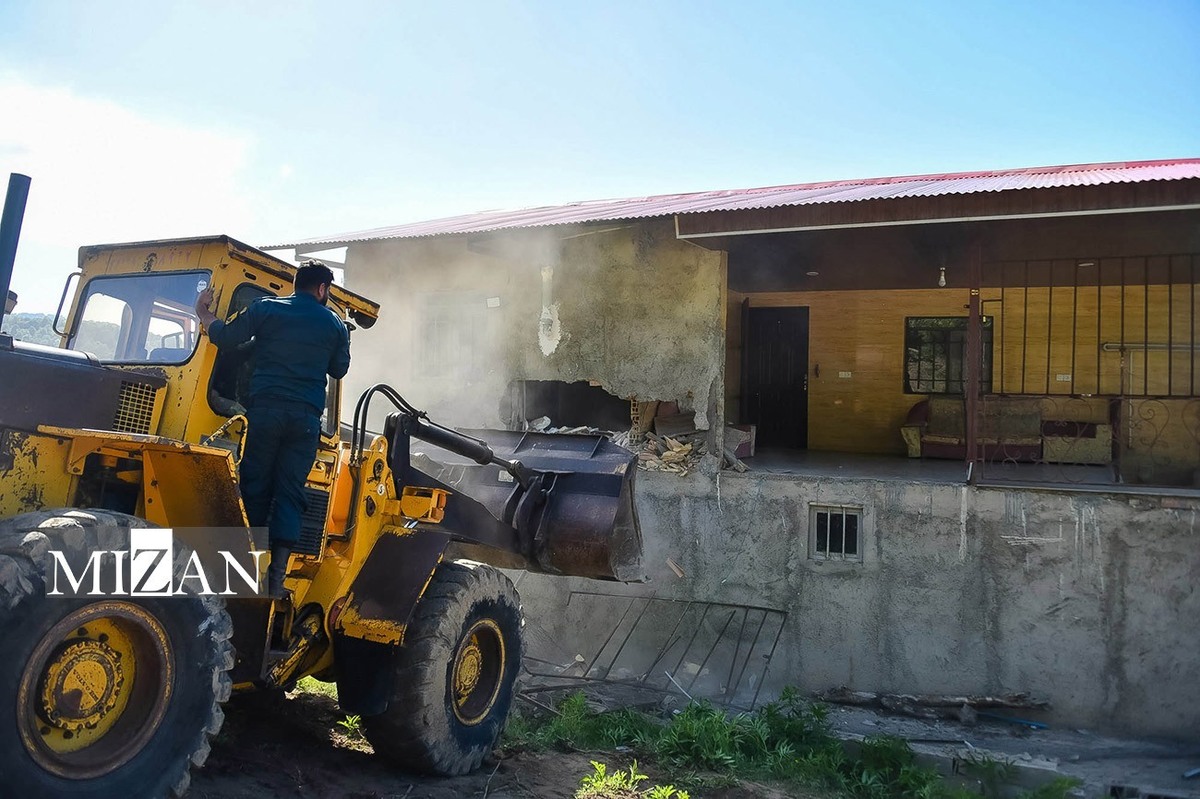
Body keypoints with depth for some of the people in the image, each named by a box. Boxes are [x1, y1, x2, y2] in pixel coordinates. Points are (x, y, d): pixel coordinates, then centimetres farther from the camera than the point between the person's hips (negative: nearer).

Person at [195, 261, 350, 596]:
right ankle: (276, 575, -2)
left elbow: (224, 337, 5)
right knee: (290, 493, 2)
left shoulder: (266, 308, 5)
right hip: (306, 417, 1)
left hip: (265, 408, -1)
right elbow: (339, 370, 21)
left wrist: (203, 313, 23)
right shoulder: (335, 325, 11)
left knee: (255, 486, 7)